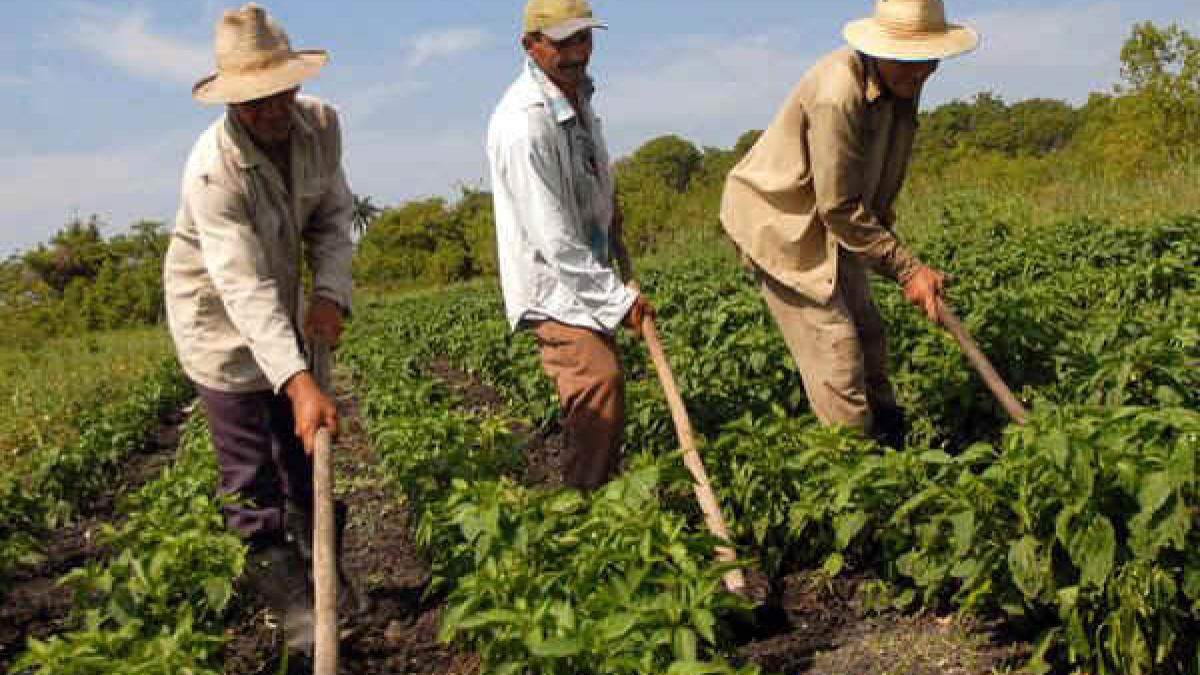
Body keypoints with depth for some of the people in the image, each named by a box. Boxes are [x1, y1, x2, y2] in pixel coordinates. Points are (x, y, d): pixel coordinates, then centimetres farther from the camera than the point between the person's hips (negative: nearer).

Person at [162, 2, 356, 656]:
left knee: (304, 446, 15)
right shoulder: (212, 168, -33)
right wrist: (299, 381, -47)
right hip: (217, 314, -6)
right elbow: (245, 288, -39)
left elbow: (333, 215, -2)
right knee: (251, 471, -3)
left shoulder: (321, 124, -14)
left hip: (281, 304, 6)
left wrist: (331, 292, -19)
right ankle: (290, 601, 9)